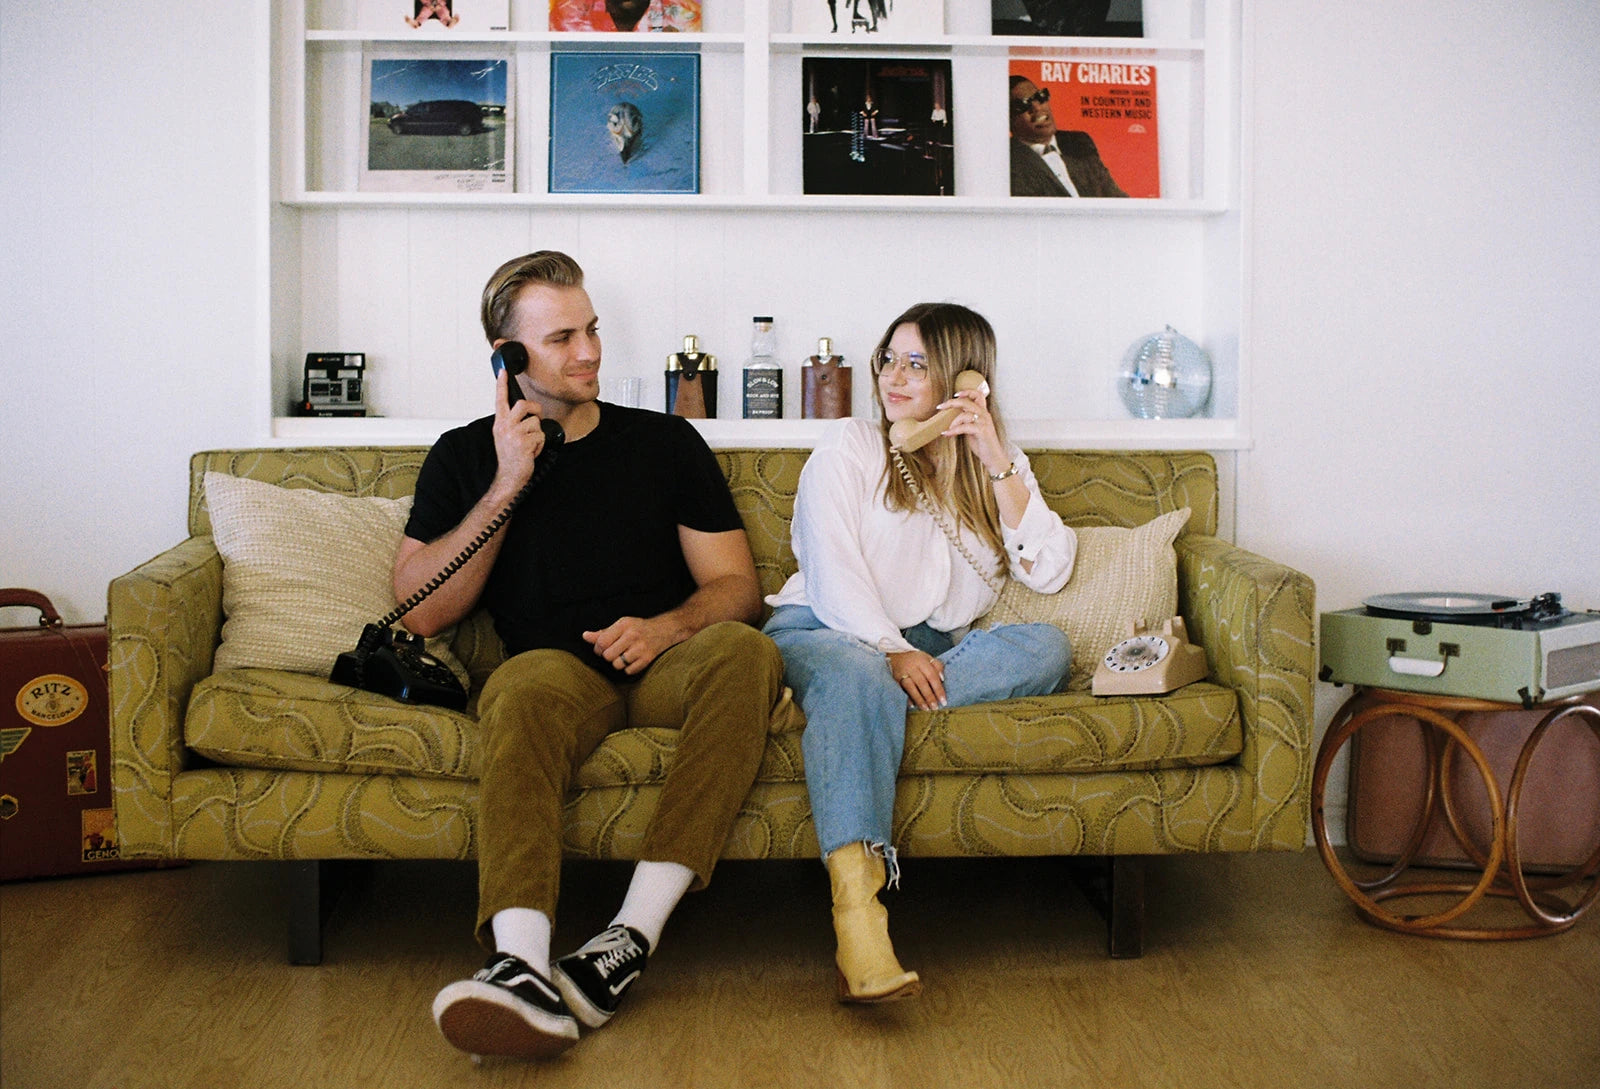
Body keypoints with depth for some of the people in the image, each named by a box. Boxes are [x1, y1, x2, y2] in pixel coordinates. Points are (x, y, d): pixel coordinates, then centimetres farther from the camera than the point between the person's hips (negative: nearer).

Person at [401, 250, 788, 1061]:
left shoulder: (665, 442, 18)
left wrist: (666, 627, -8)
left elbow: (736, 587, 14)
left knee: (742, 652, -34)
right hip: (556, 669, -1)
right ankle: (522, 967, -55)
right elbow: (422, 612, 5)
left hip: (663, 669, 1)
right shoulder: (465, 458, 17)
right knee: (529, 685, -37)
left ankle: (629, 939, -40)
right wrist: (507, 485, -2)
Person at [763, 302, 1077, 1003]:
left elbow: (1048, 573, 2)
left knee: (1046, 648, -24)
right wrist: (890, 651, -21)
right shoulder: (849, 449, 10)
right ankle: (855, 911, -54)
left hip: (931, 647, 4)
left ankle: (880, 698, -35)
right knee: (857, 678, -40)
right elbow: (832, 574, -5)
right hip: (824, 631, -3)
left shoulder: (1001, 466, 19)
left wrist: (997, 464, -6)